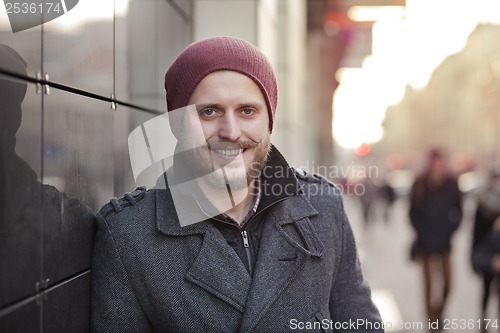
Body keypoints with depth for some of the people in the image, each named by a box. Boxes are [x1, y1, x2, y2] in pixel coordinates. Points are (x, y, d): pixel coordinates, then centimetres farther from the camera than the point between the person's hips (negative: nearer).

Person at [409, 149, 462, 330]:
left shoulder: (451, 183, -3)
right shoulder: (420, 184, -6)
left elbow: (458, 211, 4)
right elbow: (413, 213, 0)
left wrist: (449, 230, -7)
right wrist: (422, 232, -8)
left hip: (444, 241, 2)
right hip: (426, 242, -1)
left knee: (447, 283, 3)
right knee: (430, 283, 1)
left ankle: (439, 311, 30)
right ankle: (432, 321, 12)